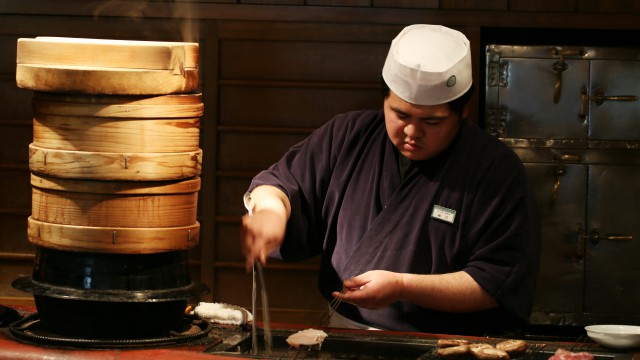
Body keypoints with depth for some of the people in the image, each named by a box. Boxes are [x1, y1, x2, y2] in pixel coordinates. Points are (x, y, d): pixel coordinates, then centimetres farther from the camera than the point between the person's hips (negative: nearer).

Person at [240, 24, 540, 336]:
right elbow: (283, 182, 16)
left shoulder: (498, 171, -7)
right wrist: (271, 210, -10)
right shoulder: (348, 136, 7)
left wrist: (402, 287, -18)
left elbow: (502, 283, -12)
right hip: (344, 330, 5)